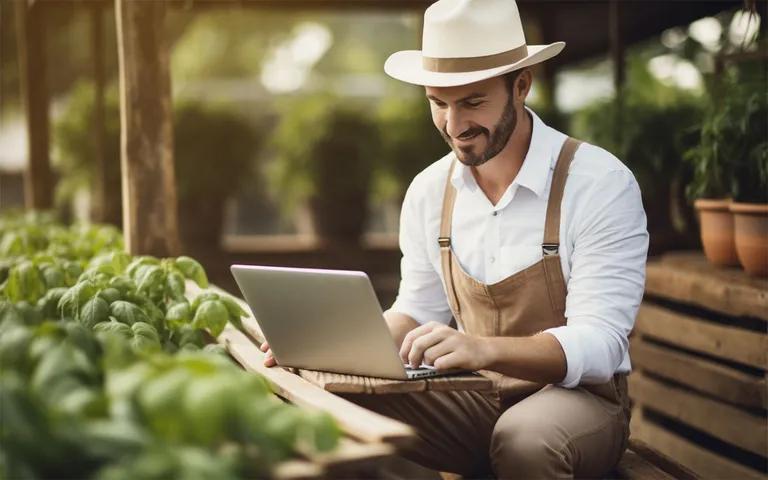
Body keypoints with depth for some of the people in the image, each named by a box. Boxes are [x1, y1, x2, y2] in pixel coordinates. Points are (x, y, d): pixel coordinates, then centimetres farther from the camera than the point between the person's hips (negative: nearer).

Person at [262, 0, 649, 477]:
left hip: (578, 394, -3)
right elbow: (418, 309, 9)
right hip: (475, 397, 4)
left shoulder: (600, 184, -16)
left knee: (524, 440, -36)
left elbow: (599, 345, -23)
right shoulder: (429, 191, 1)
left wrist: (484, 348, -41)